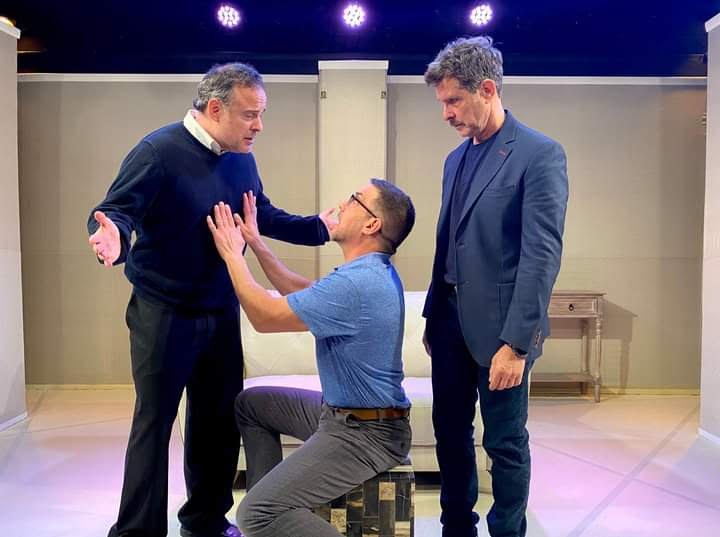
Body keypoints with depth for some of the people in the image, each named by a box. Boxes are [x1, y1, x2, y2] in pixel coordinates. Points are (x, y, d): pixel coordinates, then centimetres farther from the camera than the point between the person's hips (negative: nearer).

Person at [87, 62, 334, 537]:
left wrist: (319, 227, 9)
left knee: (220, 420, 16)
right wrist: (115, 236, -44)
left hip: (222, 313, 7)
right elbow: (114, 212, -22)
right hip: (164, 314, -7)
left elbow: (263, 215, 14)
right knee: (154, 422, 0)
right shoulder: (159, 151, -18)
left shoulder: (242, 158, 4)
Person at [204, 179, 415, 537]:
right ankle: (272, 494, 24)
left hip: (367, 432, -11)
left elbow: (265, 317, -18)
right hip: (342, 413, 11)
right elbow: (302, 292, 19)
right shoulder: (372, 271, 7)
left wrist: (231, 252, -5)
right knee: (251, 403, 23)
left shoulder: (355, 282, -27)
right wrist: (255, 242, 17)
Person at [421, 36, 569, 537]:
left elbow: (542, 255, -17)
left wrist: (516, 342, -21)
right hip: (451, 320, 7)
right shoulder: (456, 158, 11)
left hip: (500, 326, -7)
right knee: (451, 431, 16)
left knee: (505, 441, 7)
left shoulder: (540, 154, -12)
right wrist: (433, 316, 16)